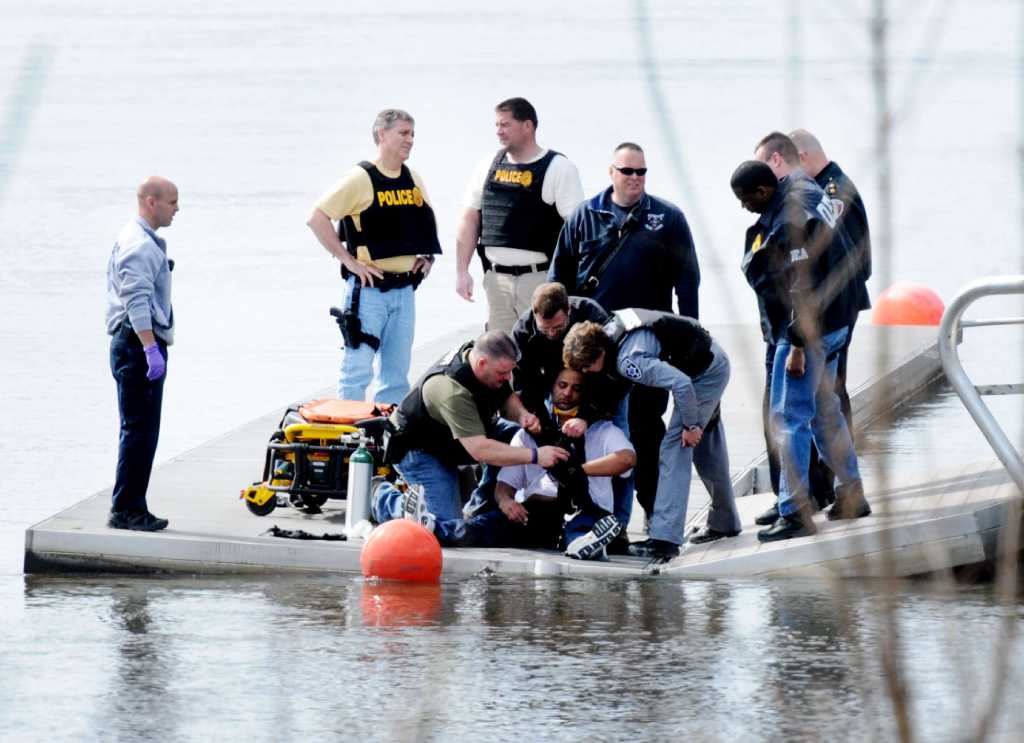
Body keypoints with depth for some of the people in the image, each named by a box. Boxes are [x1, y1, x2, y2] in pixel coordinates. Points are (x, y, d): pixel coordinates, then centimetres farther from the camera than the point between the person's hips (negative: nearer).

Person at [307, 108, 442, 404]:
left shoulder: (413, 180, 12)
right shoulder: (360, 179, -10)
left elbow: (426, 222, 30)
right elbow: (317, 218, -13)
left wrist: (427, 256, 14)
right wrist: (348, 259, -15)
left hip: (404, 288, 7)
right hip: (369, 288, -7)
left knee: (397, 373, 9)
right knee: (358, 370, -8)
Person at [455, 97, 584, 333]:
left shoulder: (559, 169, -4)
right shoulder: (489, 167, 12)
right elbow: (470, 220, 16)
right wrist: (461, 272, 9)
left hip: (540, 277, -5)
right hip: (497, 278, 5)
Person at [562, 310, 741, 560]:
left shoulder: (628, 361, -35)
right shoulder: (608, 329, -8)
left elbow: (681, 384, -38)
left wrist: (691, 425, -24)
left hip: (706, 373, -10)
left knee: (674, 449, -15)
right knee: (705, 452, 23)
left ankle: (665, 538, -20)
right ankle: (724, 522, 40)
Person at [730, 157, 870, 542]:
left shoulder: (791, 223, -25)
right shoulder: (799, 188, 6)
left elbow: (804, 288, -26)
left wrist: (798, 346, -24)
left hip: (809, 329, -11)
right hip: (831, 323, 11)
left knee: (788, 419, -7)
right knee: (825, 412, 20)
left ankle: (794, 513, -6)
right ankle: (852, 495, 30)